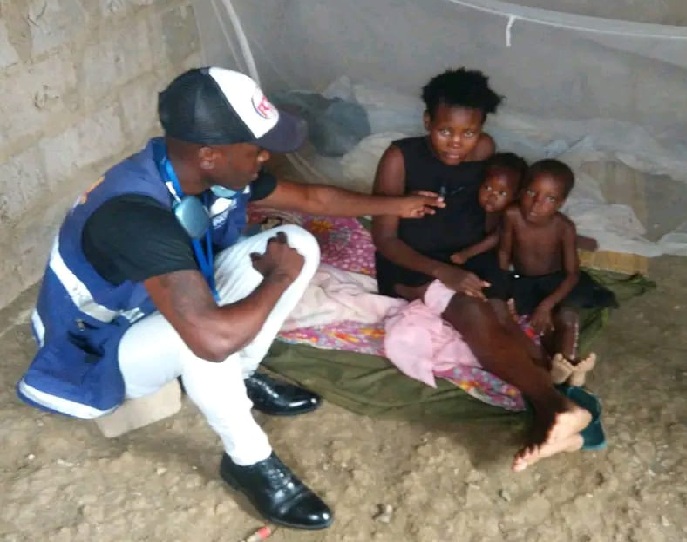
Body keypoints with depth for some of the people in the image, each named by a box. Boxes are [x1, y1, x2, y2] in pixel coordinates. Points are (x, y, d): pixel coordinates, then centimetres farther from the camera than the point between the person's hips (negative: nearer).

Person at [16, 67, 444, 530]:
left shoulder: (219, 173, -16)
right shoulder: (134, 215, -41)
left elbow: (311, 198, 4)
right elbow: (215, 337, -50)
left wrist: (396, 204, 10)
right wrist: (280, 275, -32)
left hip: (173, 298, 7)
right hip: (101, 354, -7)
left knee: (300, 243, -6)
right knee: (204, 331, -40)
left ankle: (242, 377, 9)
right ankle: (249, 460, -13)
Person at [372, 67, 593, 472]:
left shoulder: (485, 151, -3)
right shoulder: (400, 158, -15)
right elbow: (385, 237, -16)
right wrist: (443, 272, -29)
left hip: (469, 261, 5)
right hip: (412, 269, -4)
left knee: (498, 313, -30)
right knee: (471, 311, -34)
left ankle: (548, 414, -46)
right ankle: (558, 406, -49)